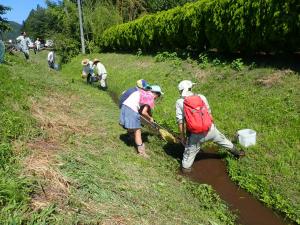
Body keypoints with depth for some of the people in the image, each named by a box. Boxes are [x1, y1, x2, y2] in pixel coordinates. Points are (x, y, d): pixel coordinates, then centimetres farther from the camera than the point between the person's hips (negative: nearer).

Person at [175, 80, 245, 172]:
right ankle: (237, 152, 48)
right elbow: (209, 113, 8)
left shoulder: (179, 102, -5)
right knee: (222, 140, 27)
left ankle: (185, 168, 26)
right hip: (210, 129, 3)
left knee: (190, 152, 17)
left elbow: (180, 121, -7)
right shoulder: (201, 97, 2)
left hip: (195, 134, -3)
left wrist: (182, 136, 2)